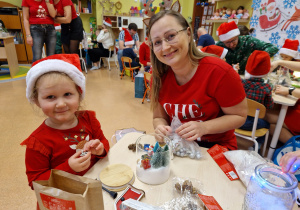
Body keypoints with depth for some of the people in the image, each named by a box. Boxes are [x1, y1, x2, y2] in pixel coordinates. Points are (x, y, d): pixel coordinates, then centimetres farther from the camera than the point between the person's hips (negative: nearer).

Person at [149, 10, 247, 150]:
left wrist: (204, 127, -27)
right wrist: (161, 127, -21)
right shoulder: (159, 76, -8)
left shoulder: (218, 71, -21)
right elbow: (159, 117, 3)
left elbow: (239, 116, -11)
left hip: (217, 145, -1)